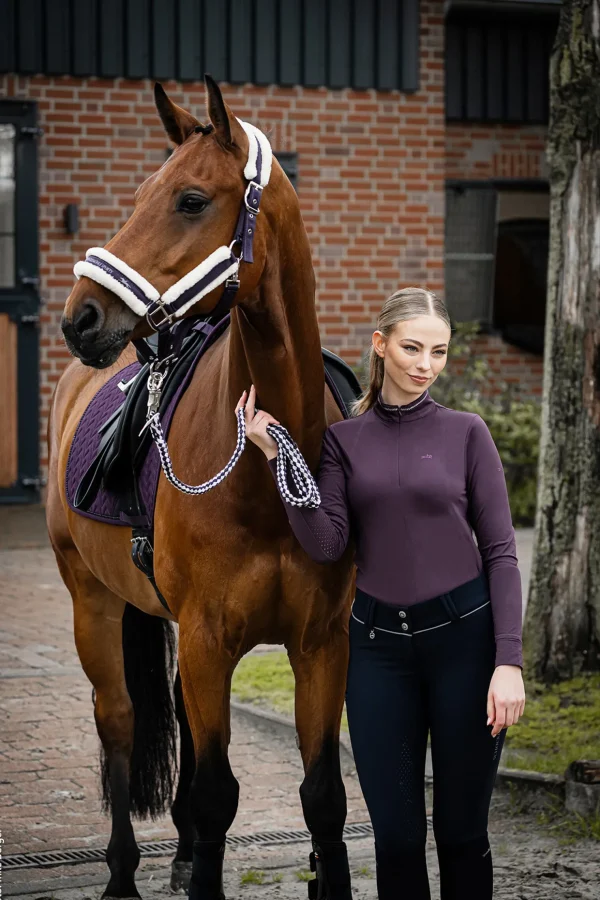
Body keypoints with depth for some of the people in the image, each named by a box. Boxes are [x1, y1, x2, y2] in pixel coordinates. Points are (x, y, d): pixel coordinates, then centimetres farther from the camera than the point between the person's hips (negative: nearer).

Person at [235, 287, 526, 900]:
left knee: (462, 830, 5)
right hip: (379, 642, 2)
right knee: (395, 834, 4)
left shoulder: (465, 432, 0)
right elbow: (325, 544, -6)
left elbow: (500, 551, -2)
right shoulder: (344, 440, 5)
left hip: (464, 635, -2)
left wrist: (509, 663, -11)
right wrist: (276, 456, -12)